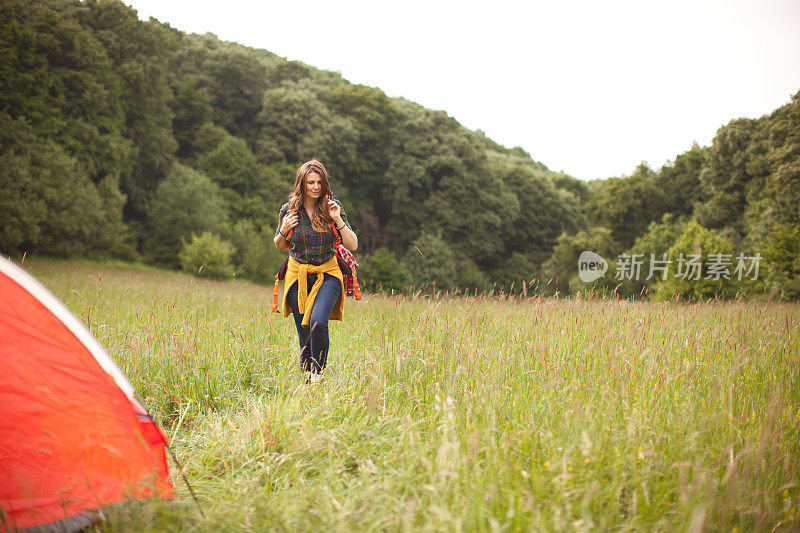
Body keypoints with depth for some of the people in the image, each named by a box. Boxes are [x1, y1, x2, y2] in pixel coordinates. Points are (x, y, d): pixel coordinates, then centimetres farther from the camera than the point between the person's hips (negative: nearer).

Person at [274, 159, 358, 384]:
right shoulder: (288, 210, -3)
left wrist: (338, 220, -19)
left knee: (318, 323, -24)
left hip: (327, 274, -1)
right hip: (298, 275, 2)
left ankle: (318, 372, -3)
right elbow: (280, 246, 12)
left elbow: (352, 245, -7)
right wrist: (284, 230, -9)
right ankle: (307, 376, 25)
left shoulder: (332, 206, -5)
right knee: (304, 333, 4)